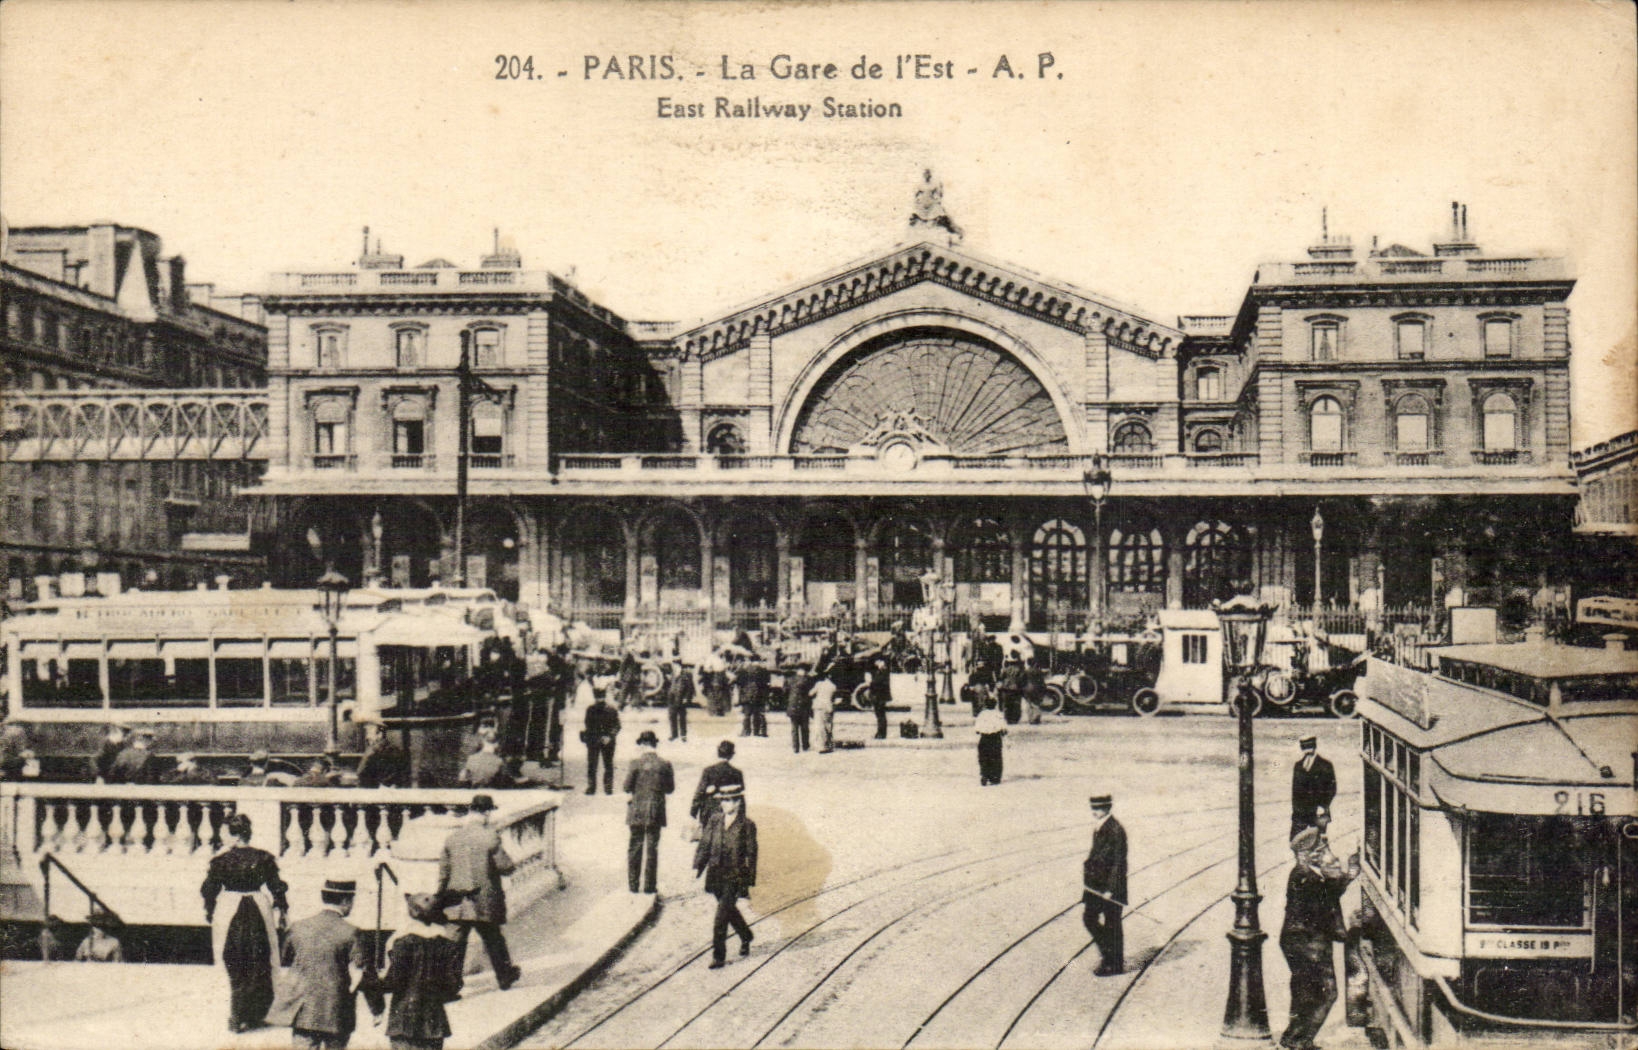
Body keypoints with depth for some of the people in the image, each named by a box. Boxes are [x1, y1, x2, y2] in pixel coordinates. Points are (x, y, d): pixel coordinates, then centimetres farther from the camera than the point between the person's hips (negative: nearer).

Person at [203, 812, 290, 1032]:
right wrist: (282, 912, 12)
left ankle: (237, 1018, 6)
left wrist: (210, 912, 15)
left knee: (235, 968, 7)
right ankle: (256, 1015, 19)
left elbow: (209, 890, -1)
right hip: (258, 914, 1)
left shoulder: (221, 860, -8)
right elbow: (276, 888, 0)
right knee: (260, 966, 14)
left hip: (229, 914, -1)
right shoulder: (263, 858, -4)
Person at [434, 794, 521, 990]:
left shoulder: (452, 837, 3)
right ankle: (505, 976, 27)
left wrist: (441, 897, 17)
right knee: (493, 940, 13)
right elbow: (506, 866, -12)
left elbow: (443, 870, 8)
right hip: (484, 901, -3)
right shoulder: (489, 837, -12)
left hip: (457, 903, 3)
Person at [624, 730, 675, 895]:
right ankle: (649, 885, 7)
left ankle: (633, 883, 11)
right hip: (656, 811, 1)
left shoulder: (636, 764, -9)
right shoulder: (665, 765, -4)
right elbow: (670, 788, 2)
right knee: (652, 847, 7)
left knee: (634, 847, 10)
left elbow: (627, 786, -6)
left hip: (637, 811, -1)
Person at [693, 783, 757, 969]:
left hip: (735, 877, -5)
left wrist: (750, 882, -4)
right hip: (716, 875, 5)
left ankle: (719, 955, -5)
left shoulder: (747, 825, -7)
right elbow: (705, 844, 8)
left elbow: (751, 854, -4)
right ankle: (746, 937, 46)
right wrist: (697, 866, -2)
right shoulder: (715, 820, 4)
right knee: (729, 910, 20)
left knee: (722, 914, -12)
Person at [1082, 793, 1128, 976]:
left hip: (1111, 885, -8)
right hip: (1096, 883, 8)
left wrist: (1110, 889, -20)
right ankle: (1107, 951, 27)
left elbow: (1118, 862, -18)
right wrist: (1087, 866, 5)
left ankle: (1115, 964, 15)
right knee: (1089, 918, 10)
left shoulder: (1116, 830, -18)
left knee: (1111, 925, 2)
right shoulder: (1097, 827, 9)